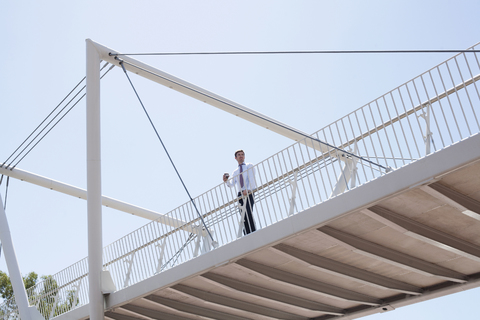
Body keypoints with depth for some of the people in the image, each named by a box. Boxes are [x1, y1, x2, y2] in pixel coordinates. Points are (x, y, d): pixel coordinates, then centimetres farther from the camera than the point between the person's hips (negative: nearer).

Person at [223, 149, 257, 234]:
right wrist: (226, 181, -10)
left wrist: (248, 189, -20)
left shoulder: (249, 166, 12)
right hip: (241, 195, 5)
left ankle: (253, 232, -23)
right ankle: (247, 235, -7)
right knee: (243, 215, -4)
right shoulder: (235, 172, 25)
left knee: (248, 213, -19)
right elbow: (231, 184, 13)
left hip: (249, 193, -4)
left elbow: (251, 178, -4)